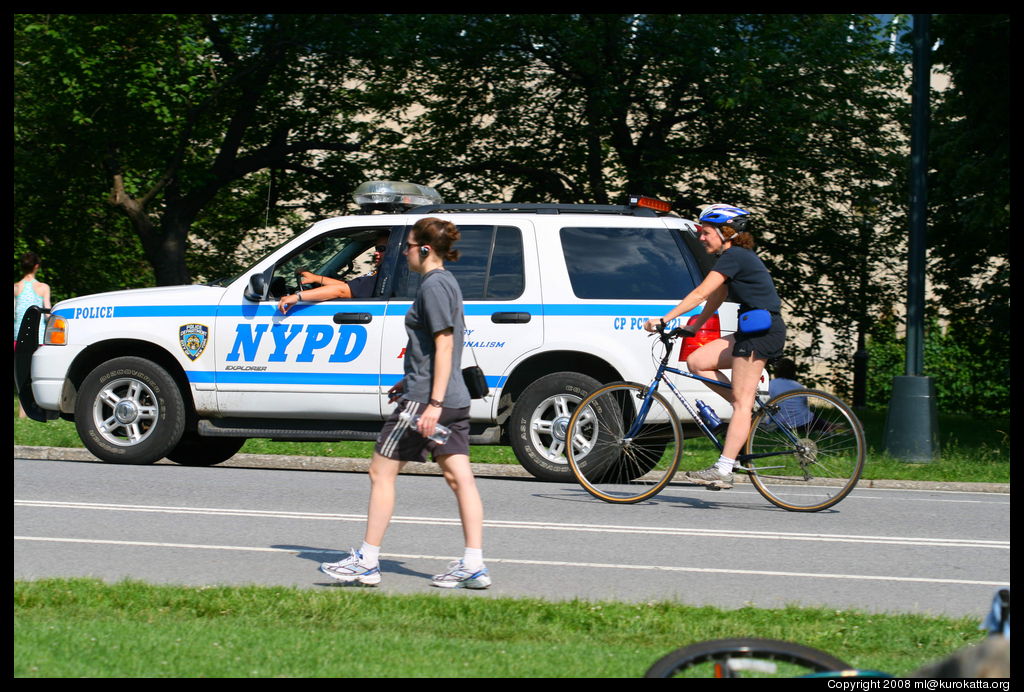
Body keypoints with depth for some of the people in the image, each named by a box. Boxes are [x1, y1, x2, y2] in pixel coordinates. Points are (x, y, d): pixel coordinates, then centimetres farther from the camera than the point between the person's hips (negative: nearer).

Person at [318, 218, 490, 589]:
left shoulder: (433, 286, -14)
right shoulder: (446, 282, 16)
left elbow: (444, 345, -20)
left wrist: (433, 402, -23)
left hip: (424, 399, -9)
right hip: (454, 400, 9)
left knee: (382, 472, 1)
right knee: (460, 478, 3)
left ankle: (367, 561, 5)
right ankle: (473, 565, -1)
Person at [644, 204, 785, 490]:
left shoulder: (734, 257, -13)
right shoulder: (736, 257, 18)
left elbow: (701, 294, -19)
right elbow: (715, 298, 23)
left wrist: (664, 319, -20)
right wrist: (694, 327, 17)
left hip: (762, 331, -10)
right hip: (752, 331, 10)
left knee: (741, 402, -11)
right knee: (696, 361, 6)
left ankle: (723, 470, -14)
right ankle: (749, 411, 7)